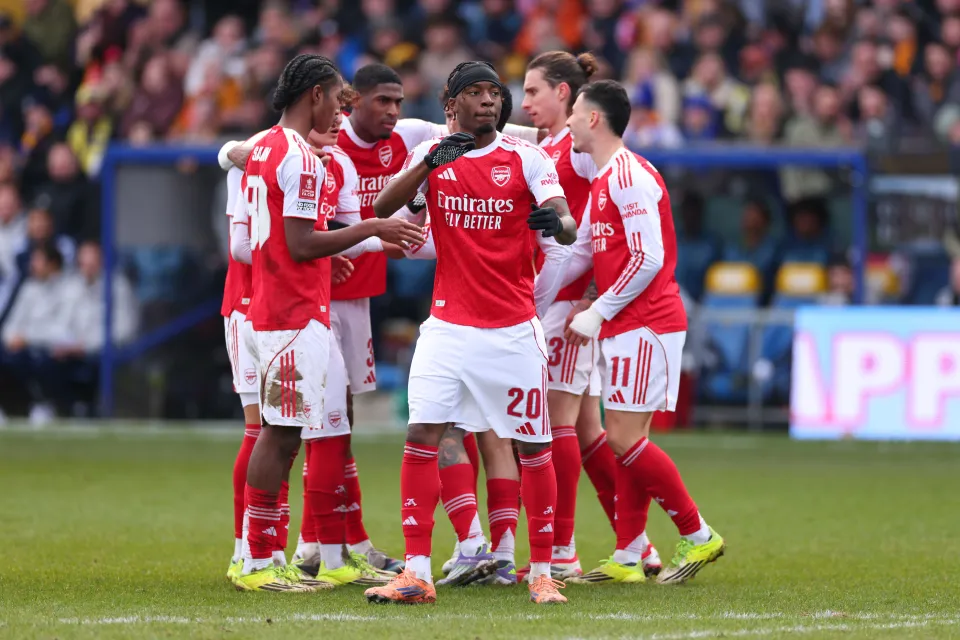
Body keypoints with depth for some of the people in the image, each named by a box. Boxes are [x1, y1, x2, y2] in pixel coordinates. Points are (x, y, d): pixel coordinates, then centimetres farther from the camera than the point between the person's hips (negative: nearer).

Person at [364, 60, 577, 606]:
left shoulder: (525, 157, -2)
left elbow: (569, 229, -13)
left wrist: (556, 223, -38)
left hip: (514, 328, -1)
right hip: (449, 326, 1)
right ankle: (417, 575, -6)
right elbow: (382, 209, -8)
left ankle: (543, 571, 14)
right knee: (422, 438, -9)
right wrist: (430, 163, -22)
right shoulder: (432, 155, 5)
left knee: (532, 447, 2)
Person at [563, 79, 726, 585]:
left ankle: (698, 536, -2)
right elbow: (581, 249, 25)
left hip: (646, 324, -10)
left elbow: (648, 259, -20)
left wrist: (598, 312, -15)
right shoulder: (603, 179, 18)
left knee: (623, 437, -11)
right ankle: (627, 558, 9)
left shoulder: (629, 176, -14)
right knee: (625, 437, 8)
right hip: (623, 328, 10)